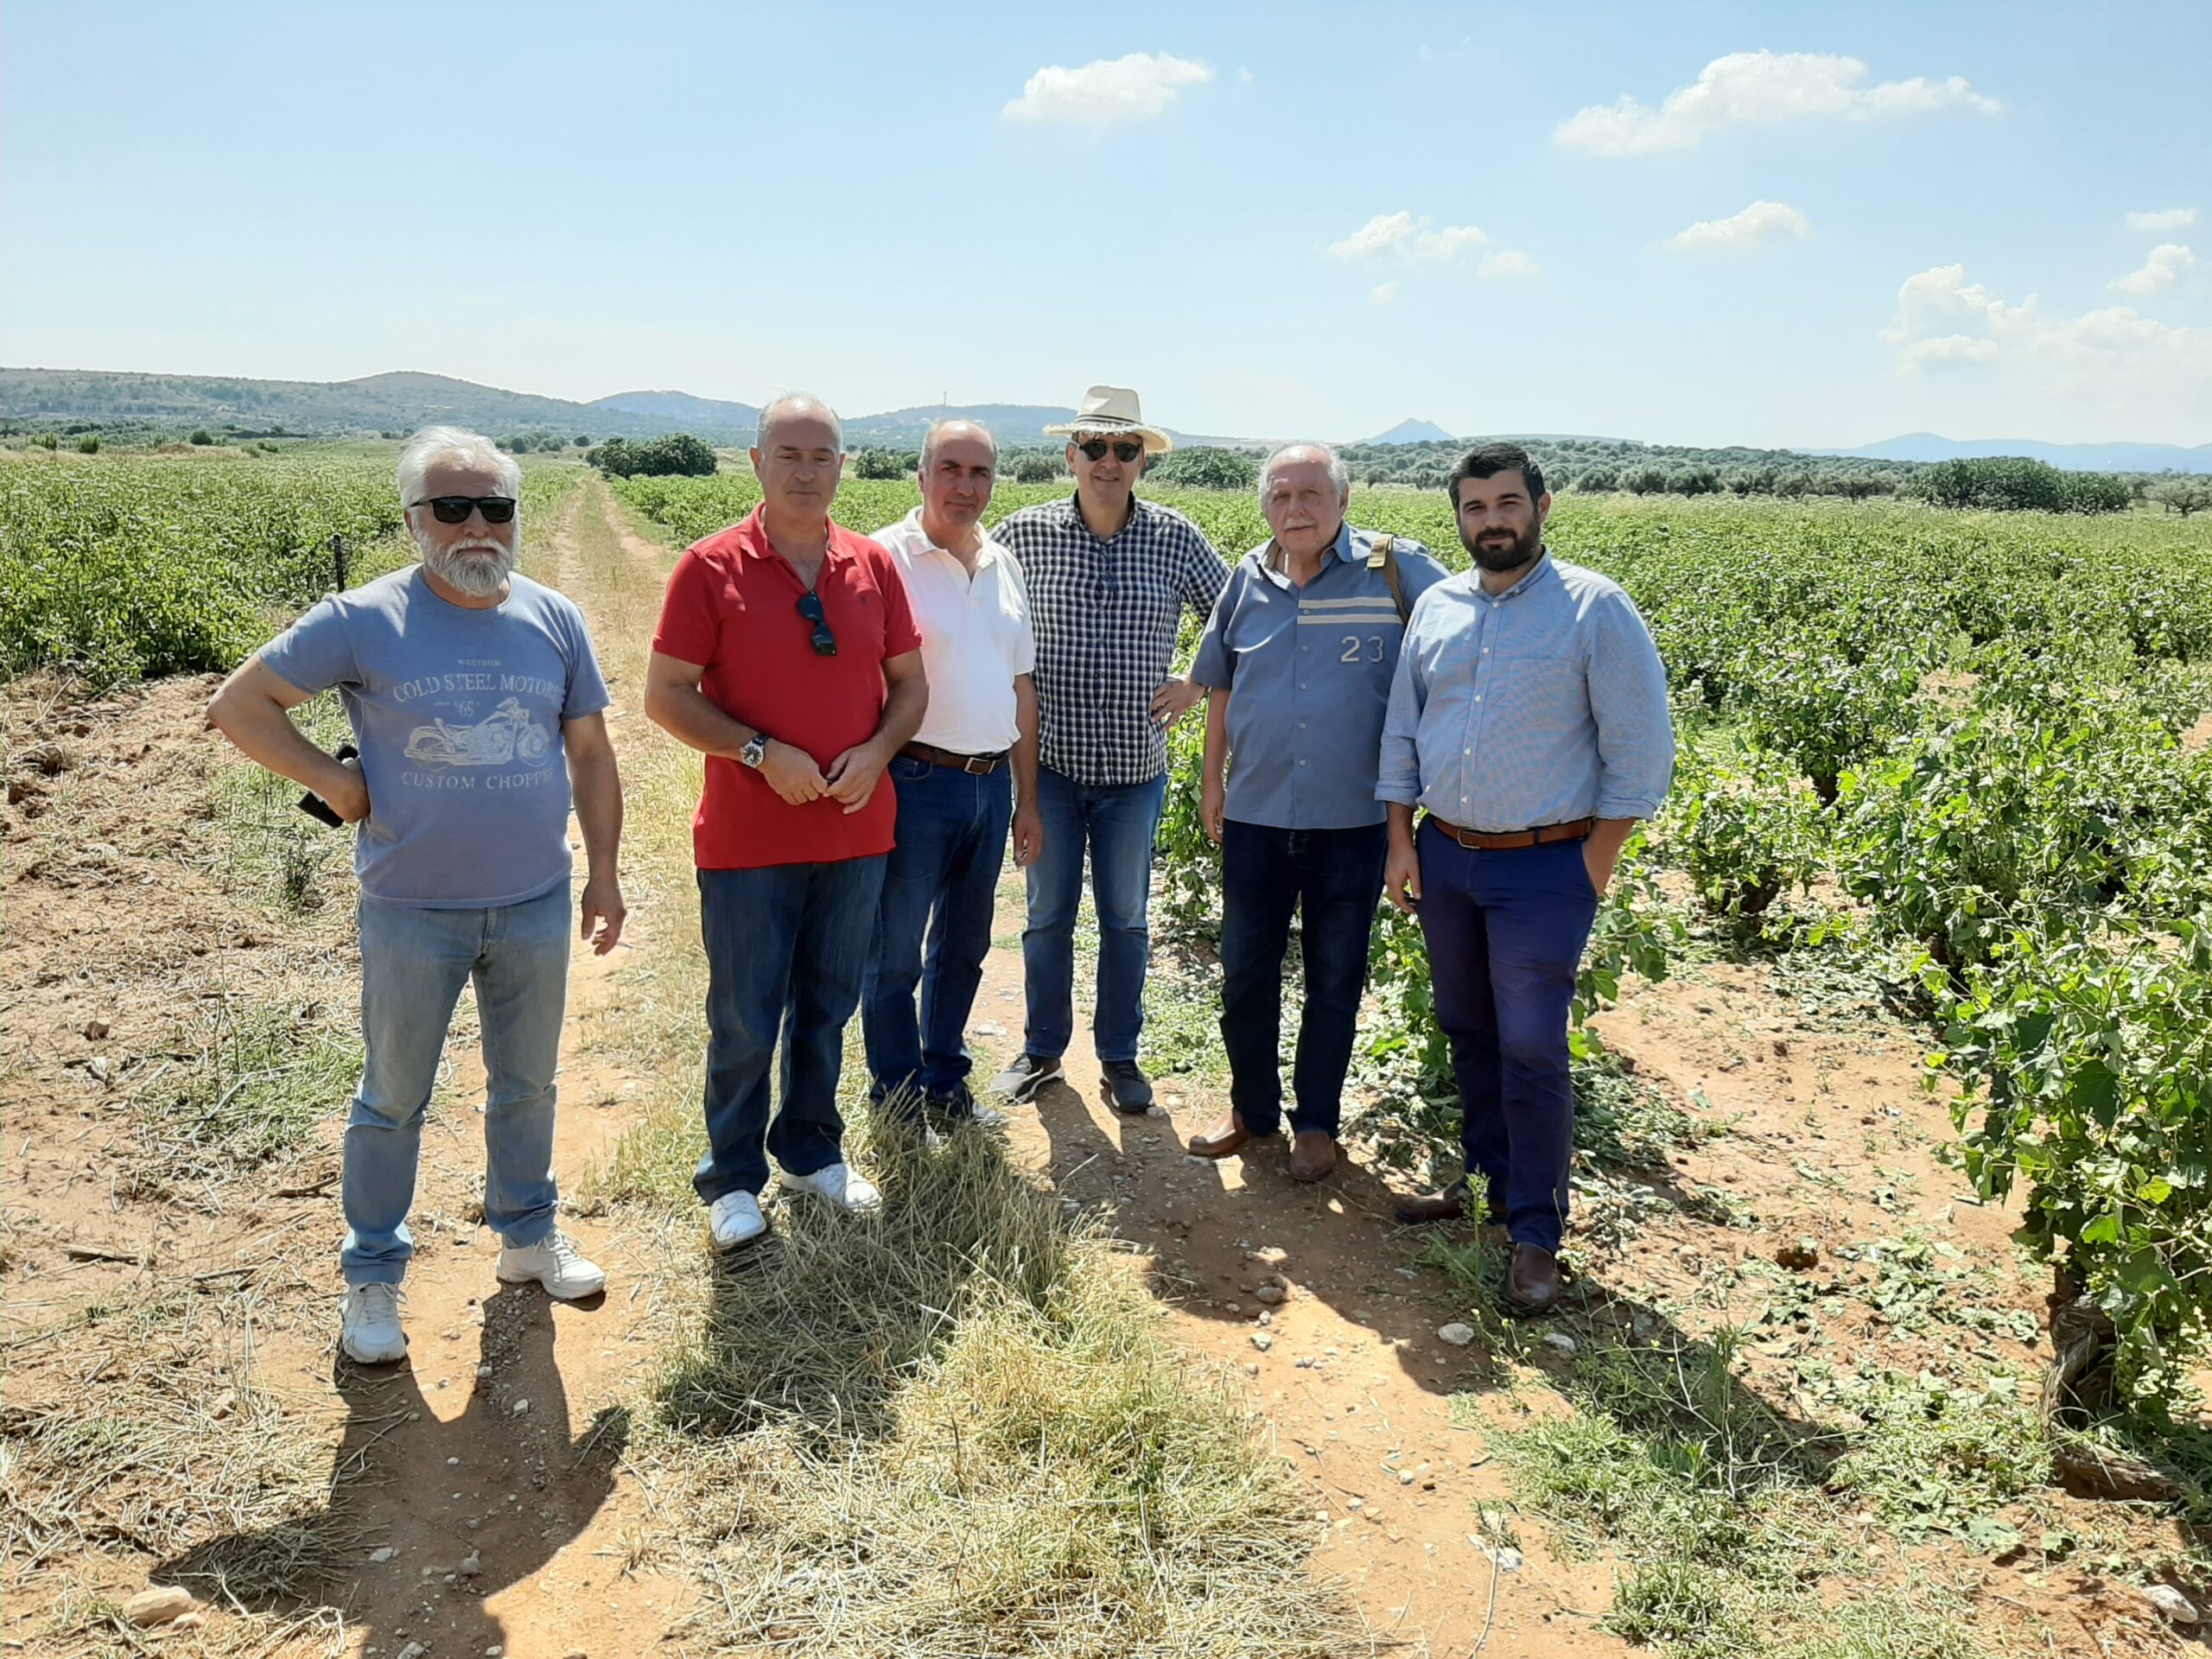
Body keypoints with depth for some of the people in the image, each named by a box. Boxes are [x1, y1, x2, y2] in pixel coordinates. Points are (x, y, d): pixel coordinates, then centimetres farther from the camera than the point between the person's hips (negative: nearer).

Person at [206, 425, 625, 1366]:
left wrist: (605, 875, 5)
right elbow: (239, 707, -2)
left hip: (537, 907, 3)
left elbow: (590, 755, 7)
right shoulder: (364, 621, -9)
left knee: (528, 1084, 18)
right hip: (412, 913, -3)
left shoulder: (556, 621, 1)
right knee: (394, 1100, 10)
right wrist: (334, 782, -8)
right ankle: (371, 1277, 27)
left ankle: (527, 1235, 38)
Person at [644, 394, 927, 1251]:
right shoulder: (710, 567, -7)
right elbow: (665, 695, -7)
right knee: (744, 1019, 6)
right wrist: (761, 752, -18)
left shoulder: (874, 566, 4)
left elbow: (909, 682, 10)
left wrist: (876, 751, -9)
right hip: (748, 837, -3)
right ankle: (732, 1179, 23)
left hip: (854, 832, 4)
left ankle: (813, 1151, 34)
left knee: (827, 1009, 16)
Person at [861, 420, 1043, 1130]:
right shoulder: (887, 557, -9)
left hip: (992, 784, 6)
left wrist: (1027, 798, 15)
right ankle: (899, 1101, 21)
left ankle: (946, 1084, 33)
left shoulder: (1004, 565, 11)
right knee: (895, 955, 6)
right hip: (915, 783, -6)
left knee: (963, 949, 18)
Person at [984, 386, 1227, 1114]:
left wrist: (1198, 684, -1)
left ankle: (1120, 1056, 27)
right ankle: (1042, 1049, 29)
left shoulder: (1177, 539, -2)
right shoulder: (1025, 534, -4)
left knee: (1126, 918, 12)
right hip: (1051, 760, 0)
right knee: (1048, 912, 12)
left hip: (1136, 765, 0)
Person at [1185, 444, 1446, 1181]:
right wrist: (1211, 777, 12)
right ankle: (1252, 1109, 31)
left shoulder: (1395, 569, -8)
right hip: (1256, 815, 3)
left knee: (1335, 980, 11)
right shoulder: (1248, 579, 4)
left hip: (1352, 820, -3)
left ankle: (1316, 1121, 28)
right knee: (1245, 973, 12)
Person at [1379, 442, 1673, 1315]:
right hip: (1443, 856, 5)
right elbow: (1401, 732, 14)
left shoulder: (1596, 610, -8)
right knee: (1467, 1032, 15)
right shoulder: (1435, 607, 7)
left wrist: (1595, 867, -9)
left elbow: (1639, 751, -7)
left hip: (1544, 867, -5)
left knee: (1531, 1051, -3)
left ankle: (1536, 1230, 10)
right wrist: (1401, 840, 7)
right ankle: (1487, 1179, 32)